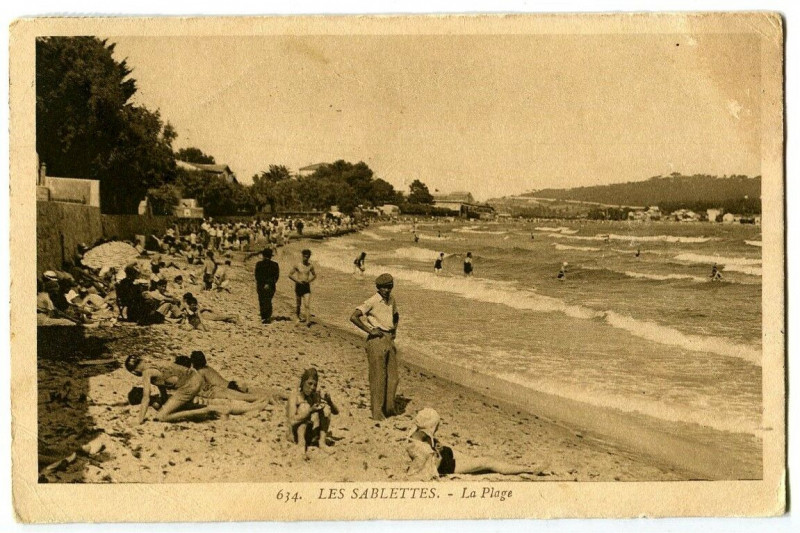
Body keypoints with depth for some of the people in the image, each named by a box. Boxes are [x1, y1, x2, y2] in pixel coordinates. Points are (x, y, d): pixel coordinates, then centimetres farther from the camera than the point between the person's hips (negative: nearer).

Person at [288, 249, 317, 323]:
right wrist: (297, 281, -13)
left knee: (307, 305, -12)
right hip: (298, 286, 0)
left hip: (306, 286, 0)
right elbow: (290, 275, 0)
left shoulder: (310, 266, 2)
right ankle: (298, 316, 36)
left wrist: (309, 280, -3)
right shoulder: (297, 266, -4)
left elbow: (314, 275, 16)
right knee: (299, 304, 11)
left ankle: (308, 321, -20)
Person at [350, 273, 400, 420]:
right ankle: (377, 412, 7)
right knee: (378, 378, -2)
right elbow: (353, 317, -22)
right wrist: (370, 330, -18)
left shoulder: (391, 300, 10)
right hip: (377, 340, -7)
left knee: (393, 377, 10)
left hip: (389, 339, 7)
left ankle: (388, 408, 25)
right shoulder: (372, 301, -13)